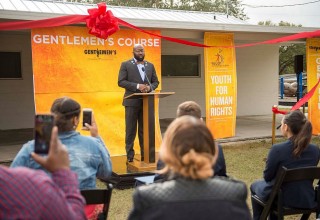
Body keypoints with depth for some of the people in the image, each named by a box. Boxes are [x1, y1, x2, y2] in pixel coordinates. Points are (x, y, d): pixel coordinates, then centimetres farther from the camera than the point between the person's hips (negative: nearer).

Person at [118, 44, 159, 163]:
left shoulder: (150, 65, 13)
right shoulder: (125, 64, 1)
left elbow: (156, 82, 13)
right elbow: (121, 81, -7)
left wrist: (149, 87, -10)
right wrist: (137, 86, -18)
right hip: (132, 102, -3)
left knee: (145, 130, 8)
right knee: (130, 131, 1)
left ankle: (145, 156, 14)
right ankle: (130, 157, 7)